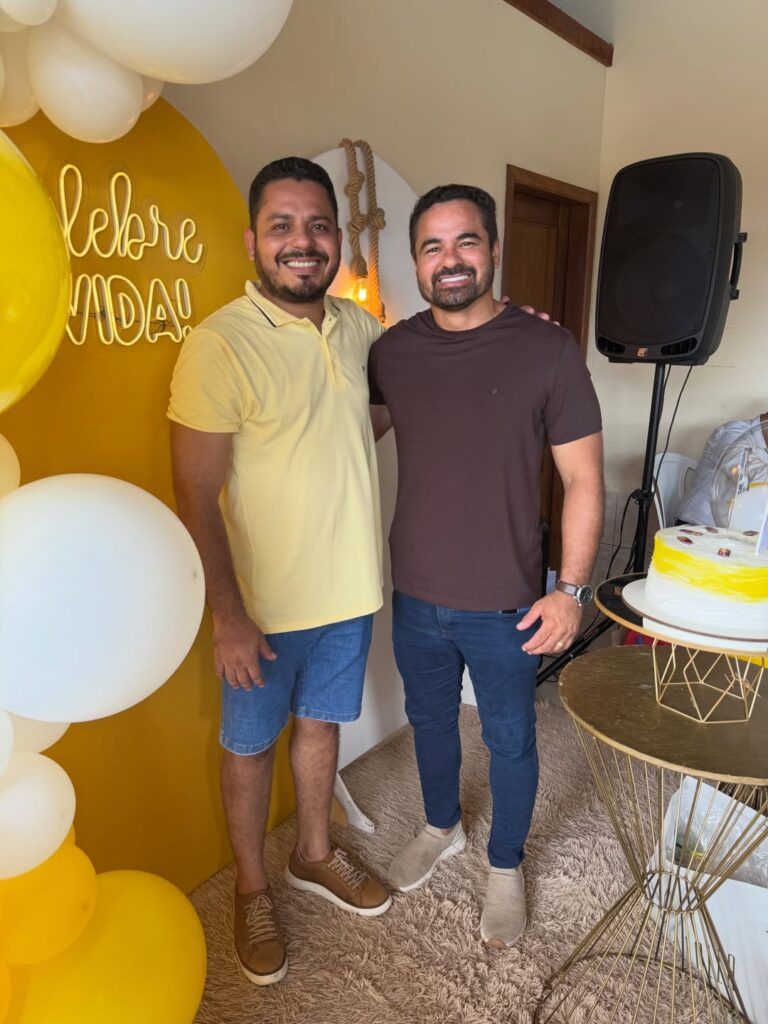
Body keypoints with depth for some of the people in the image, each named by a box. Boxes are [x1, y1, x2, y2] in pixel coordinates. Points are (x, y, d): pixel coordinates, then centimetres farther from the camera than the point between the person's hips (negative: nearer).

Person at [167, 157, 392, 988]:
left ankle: (313, 856, 48)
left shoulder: (357, 326, 1)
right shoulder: (219, 345, -18)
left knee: (321, 722, 23)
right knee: (250, 744, 15)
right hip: (264, 602, -5)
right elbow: (196, 496, -16)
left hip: (349, 585, 6)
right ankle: (252, 891, 40)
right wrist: (227, 616, -17)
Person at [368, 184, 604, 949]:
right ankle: (442, 828, 53)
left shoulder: (547, 351, -12)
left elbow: (583, 477, -8)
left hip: (505, 606, -3)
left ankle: (505, 866, 45)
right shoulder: (391, 351, -3)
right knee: (429, 721, 24)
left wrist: (571, 588, -11)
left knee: (510, 742, 17)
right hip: (416, 597, 4)